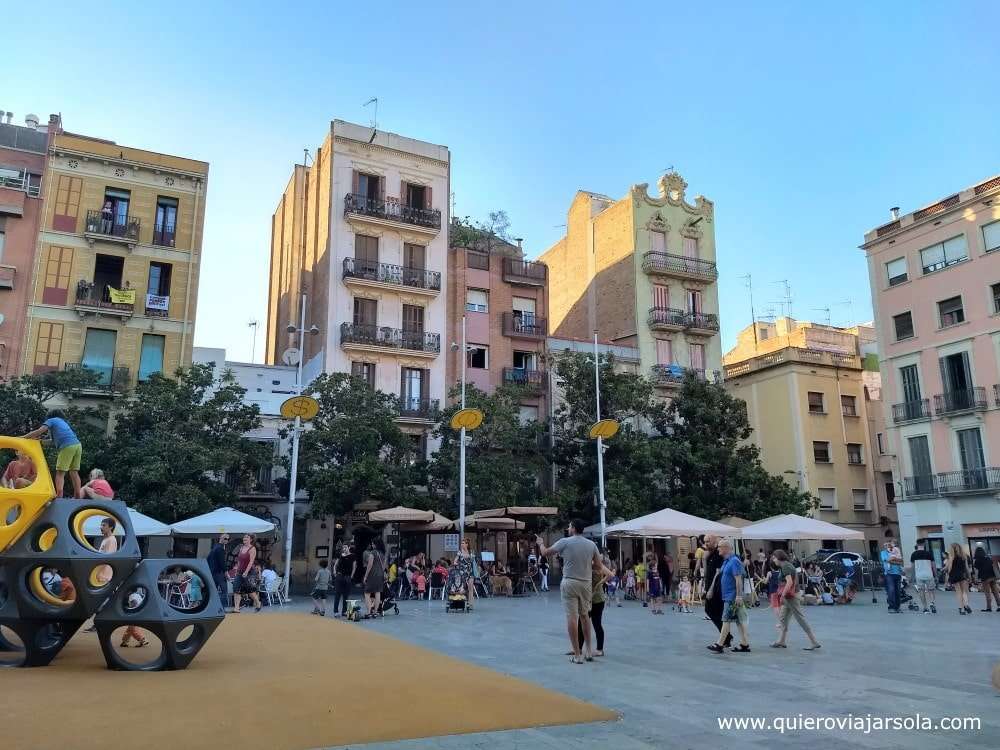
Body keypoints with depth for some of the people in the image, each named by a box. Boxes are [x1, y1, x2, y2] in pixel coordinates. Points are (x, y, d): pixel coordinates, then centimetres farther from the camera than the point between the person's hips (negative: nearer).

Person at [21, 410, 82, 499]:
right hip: (78, 445, 6)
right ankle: (78, 496, 4)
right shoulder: (64, 422, 34)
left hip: (67, 446, -6)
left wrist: (23, 437, 10)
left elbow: (39, 432, 2)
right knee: (74, 472, 9)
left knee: (60, 472, -4)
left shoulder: (51, 420, 15)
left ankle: (59, 496, -17)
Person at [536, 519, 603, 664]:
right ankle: (589, 650, 22)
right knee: (584, 615, 20)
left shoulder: (565, 542, -7)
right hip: (586, 583, 4)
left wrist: (540, 543, 23)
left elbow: (544, 552, 3)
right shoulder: (592, 544, 2)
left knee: (572, 617, 0)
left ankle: (577, 655, 1)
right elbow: (599, 566, 5)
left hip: (570, 583, -4)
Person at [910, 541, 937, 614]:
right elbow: (933, 565, 2)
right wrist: (936, 575, 13)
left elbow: (913, 566, 5)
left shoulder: (914, 554, 1)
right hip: (928, 575, 0)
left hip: (919, 575, 0)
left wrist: (913, 577, 14)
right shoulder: (928, 553, -2)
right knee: (931, 591, 11)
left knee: (921, 592, 6)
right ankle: (932, 603, -13)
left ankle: (925, 608, 5)